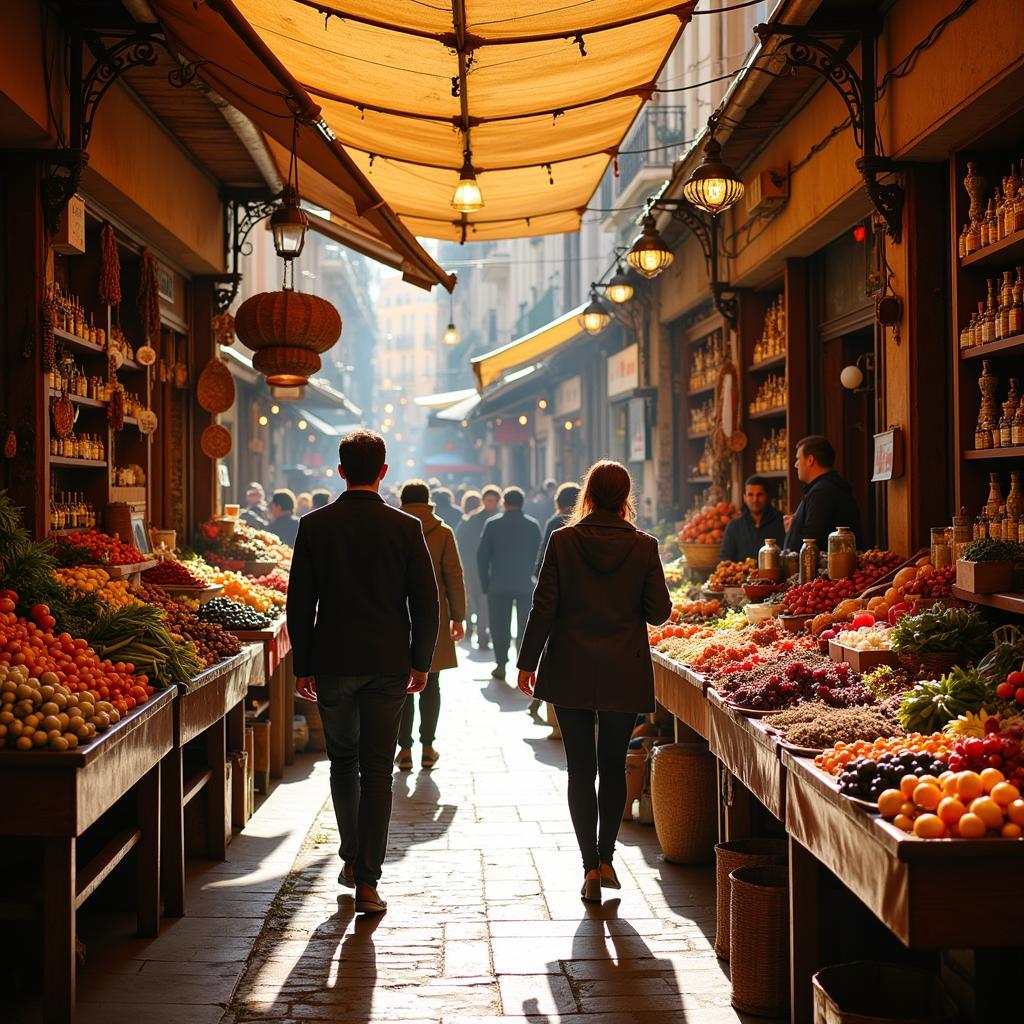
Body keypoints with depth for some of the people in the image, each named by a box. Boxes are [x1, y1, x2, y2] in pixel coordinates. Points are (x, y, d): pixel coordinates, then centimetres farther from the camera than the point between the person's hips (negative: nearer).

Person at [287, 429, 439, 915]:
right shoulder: (405, 527, -4)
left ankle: (352, 858, 27)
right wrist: (420, 661, 9)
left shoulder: (315, 525, -2)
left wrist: (302, 666, 7)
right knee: (377, 770, 3)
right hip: (388, 664, -1)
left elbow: (300, 602, -1)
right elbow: (425, 602, -2)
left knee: (343, 760, 19)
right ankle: (367, 880, 1)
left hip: (332, 662, 1)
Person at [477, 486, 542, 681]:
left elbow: (482, 556, -3)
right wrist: (534, 577, 12)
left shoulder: (492, 524, -3)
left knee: (500, 627, 8)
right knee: (525, 627, 8)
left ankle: (501, 665, 4)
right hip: (526, 585, 1)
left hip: (499, 585, -1)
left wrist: (485, 583, 2)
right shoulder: (533, 524, 0)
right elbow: (538, 554, 4)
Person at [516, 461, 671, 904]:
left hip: (571, 672, 0)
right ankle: (606, 858, 18)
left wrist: (528, 662, 1)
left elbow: (544, 608, -6)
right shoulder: (643, 547, -6)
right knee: (613, 766, 15)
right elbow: (659, 612, -3)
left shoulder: (562, 542, -7)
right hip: (624, 674, 1)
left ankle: (591, 867, 4)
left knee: (581, 769, 6)